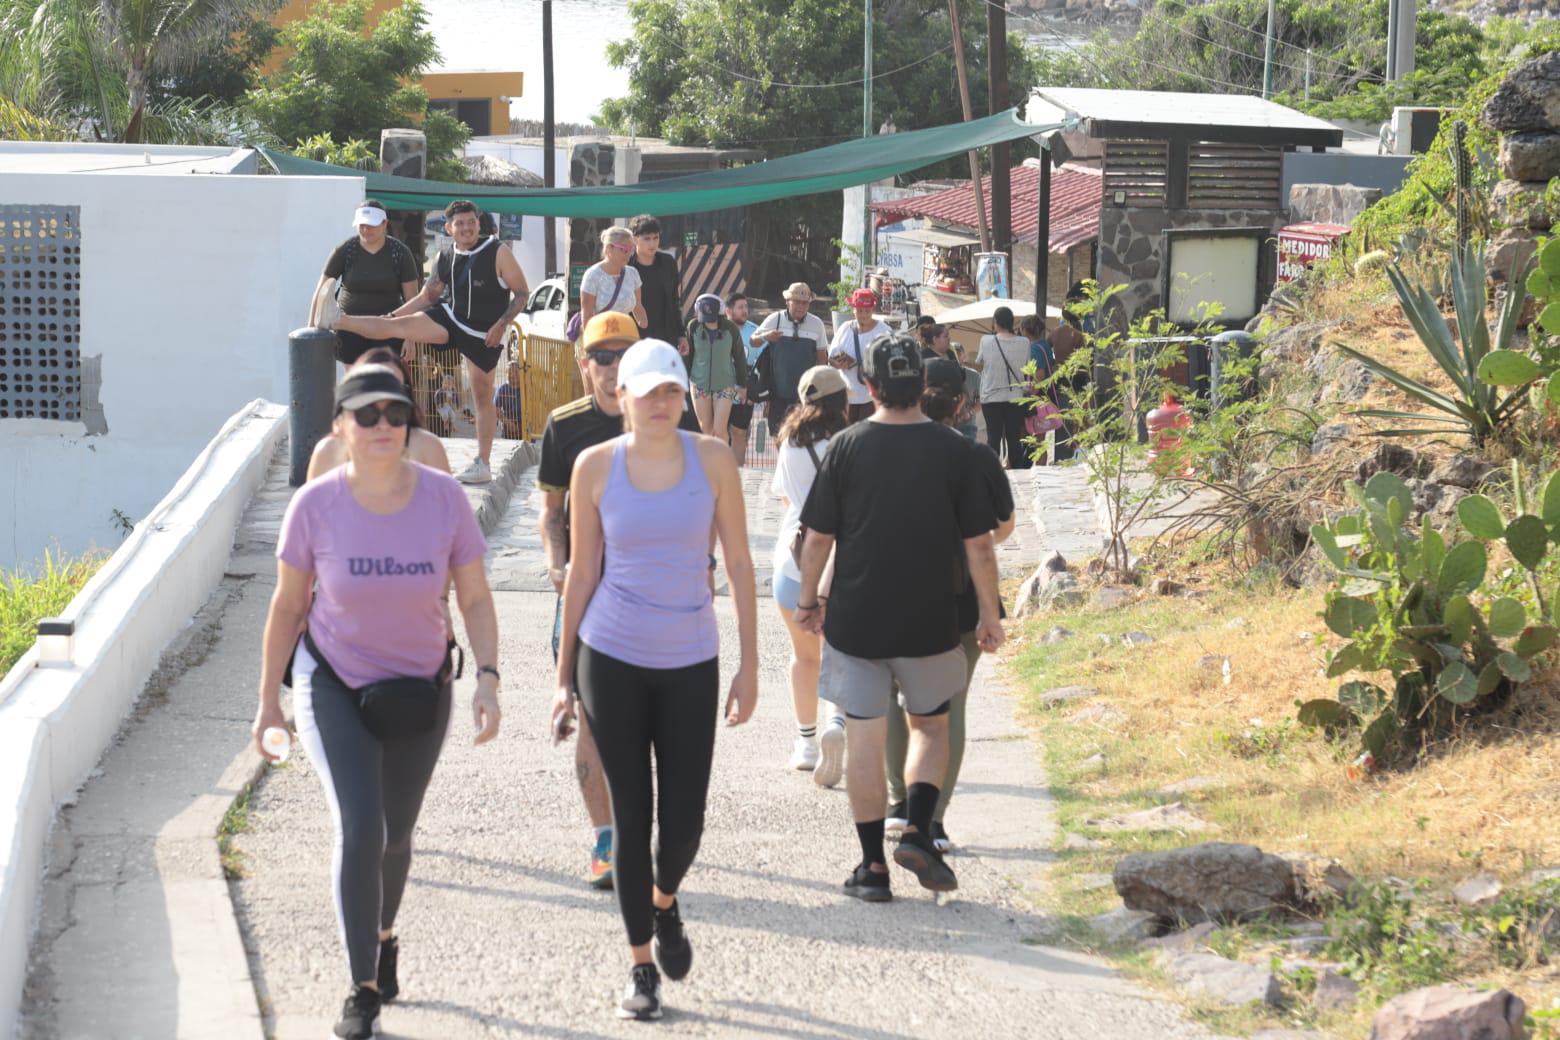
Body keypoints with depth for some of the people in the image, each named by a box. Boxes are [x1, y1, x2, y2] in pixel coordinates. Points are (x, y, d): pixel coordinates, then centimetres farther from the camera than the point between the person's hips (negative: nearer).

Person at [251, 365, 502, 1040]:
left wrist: (487, 680, -22)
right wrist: (268, 700, -1)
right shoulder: (315, 505, -19)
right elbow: (287, 605, -6)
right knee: (359, 828, -19)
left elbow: (475, 600, -9)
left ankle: (383, 934, 51)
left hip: (419, 688, 2)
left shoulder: (444, 498, -17)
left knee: (395, 833, 19)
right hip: (333, 684, -2)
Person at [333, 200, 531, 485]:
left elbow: (522, 292, -11)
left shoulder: (498, 253, -14)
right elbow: (428, 296, 13)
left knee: (482, 396, 2)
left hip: (485, 334, -4)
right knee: (398, 325, -10)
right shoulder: (445, 258, 1)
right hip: (451, 318, 4)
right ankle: (336, 322, -3)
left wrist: (501, 324, -22)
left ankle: (483, 465, 9)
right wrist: (392, 314, 9)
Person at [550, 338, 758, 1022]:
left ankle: (664, 903, 35)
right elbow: (582, 574, 4)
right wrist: (563, 677, 5)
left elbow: (738, 564, 2)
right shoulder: (595, 467, -2)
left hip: (690, 663, 1)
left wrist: (750, 664, -1)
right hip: (611, 659, -1)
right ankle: (641, 967, 14)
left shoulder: (712, 459, -2)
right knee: (631, 817, 1)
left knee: (684, 821, 1)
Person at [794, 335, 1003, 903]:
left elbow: (819, 536, -2)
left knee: (864, 738, 5)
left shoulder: (847, 447, -5)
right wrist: (989, 614, 7)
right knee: (931, 727, 19)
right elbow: (978, 543, -3)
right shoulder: (953, 450, -5)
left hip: (856, 617, 0)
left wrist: (808, 599, 13)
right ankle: (917, 831, 1)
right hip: (930, 621, 1)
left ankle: (873, 865, 7)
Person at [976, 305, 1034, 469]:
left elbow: (979, 363, 7)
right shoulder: (1024, 343, -5)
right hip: (1015, 397, 1)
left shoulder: (986, 341, -8)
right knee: (1014, 440, 7)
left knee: (993, 438, 3)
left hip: (991, 397, -1)